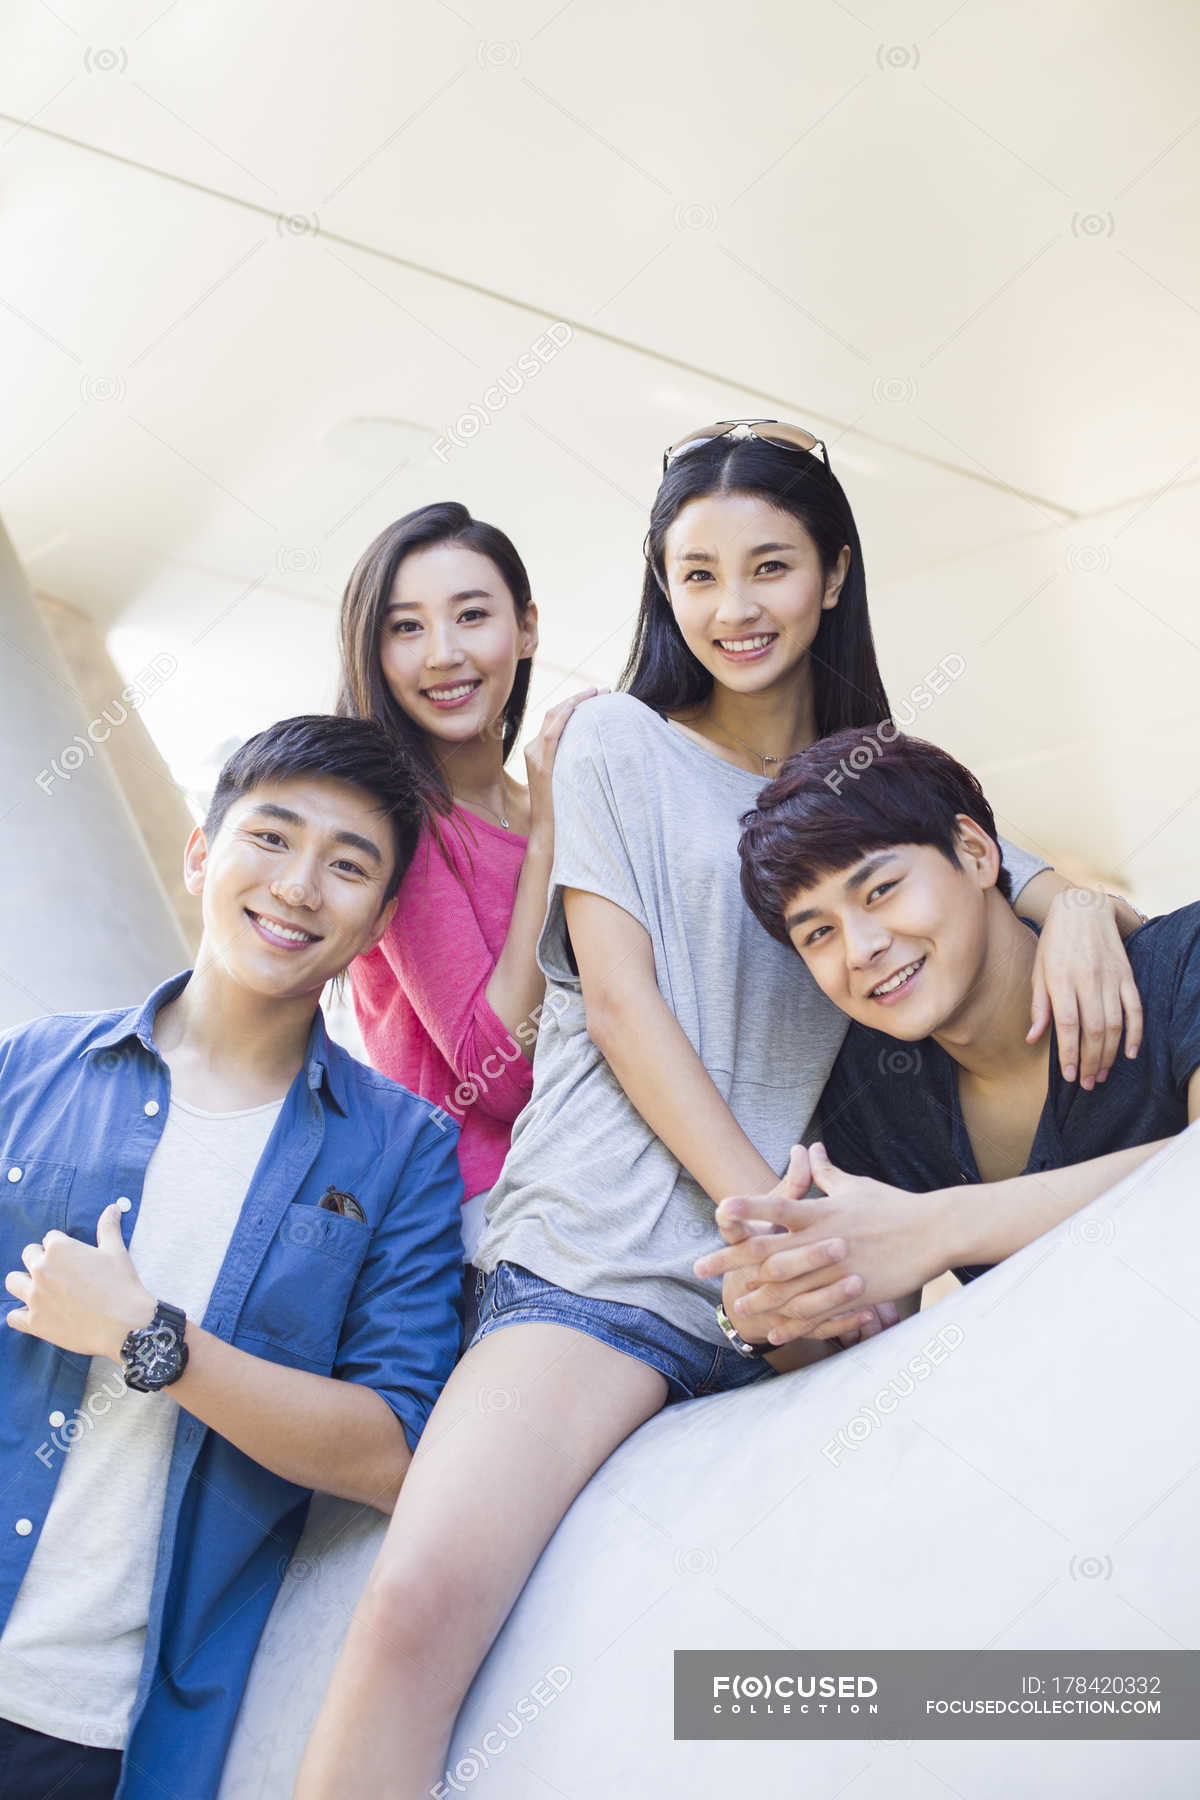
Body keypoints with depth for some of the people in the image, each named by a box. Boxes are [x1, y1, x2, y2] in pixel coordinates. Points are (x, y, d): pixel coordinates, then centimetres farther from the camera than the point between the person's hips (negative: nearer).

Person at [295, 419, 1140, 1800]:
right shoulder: (619, 742, 7)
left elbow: (1020, 875, 17)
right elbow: (620, 999, -3)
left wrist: (1079, 905, -10)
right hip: (607, 1255, -4)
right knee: (416, 1607, -26)